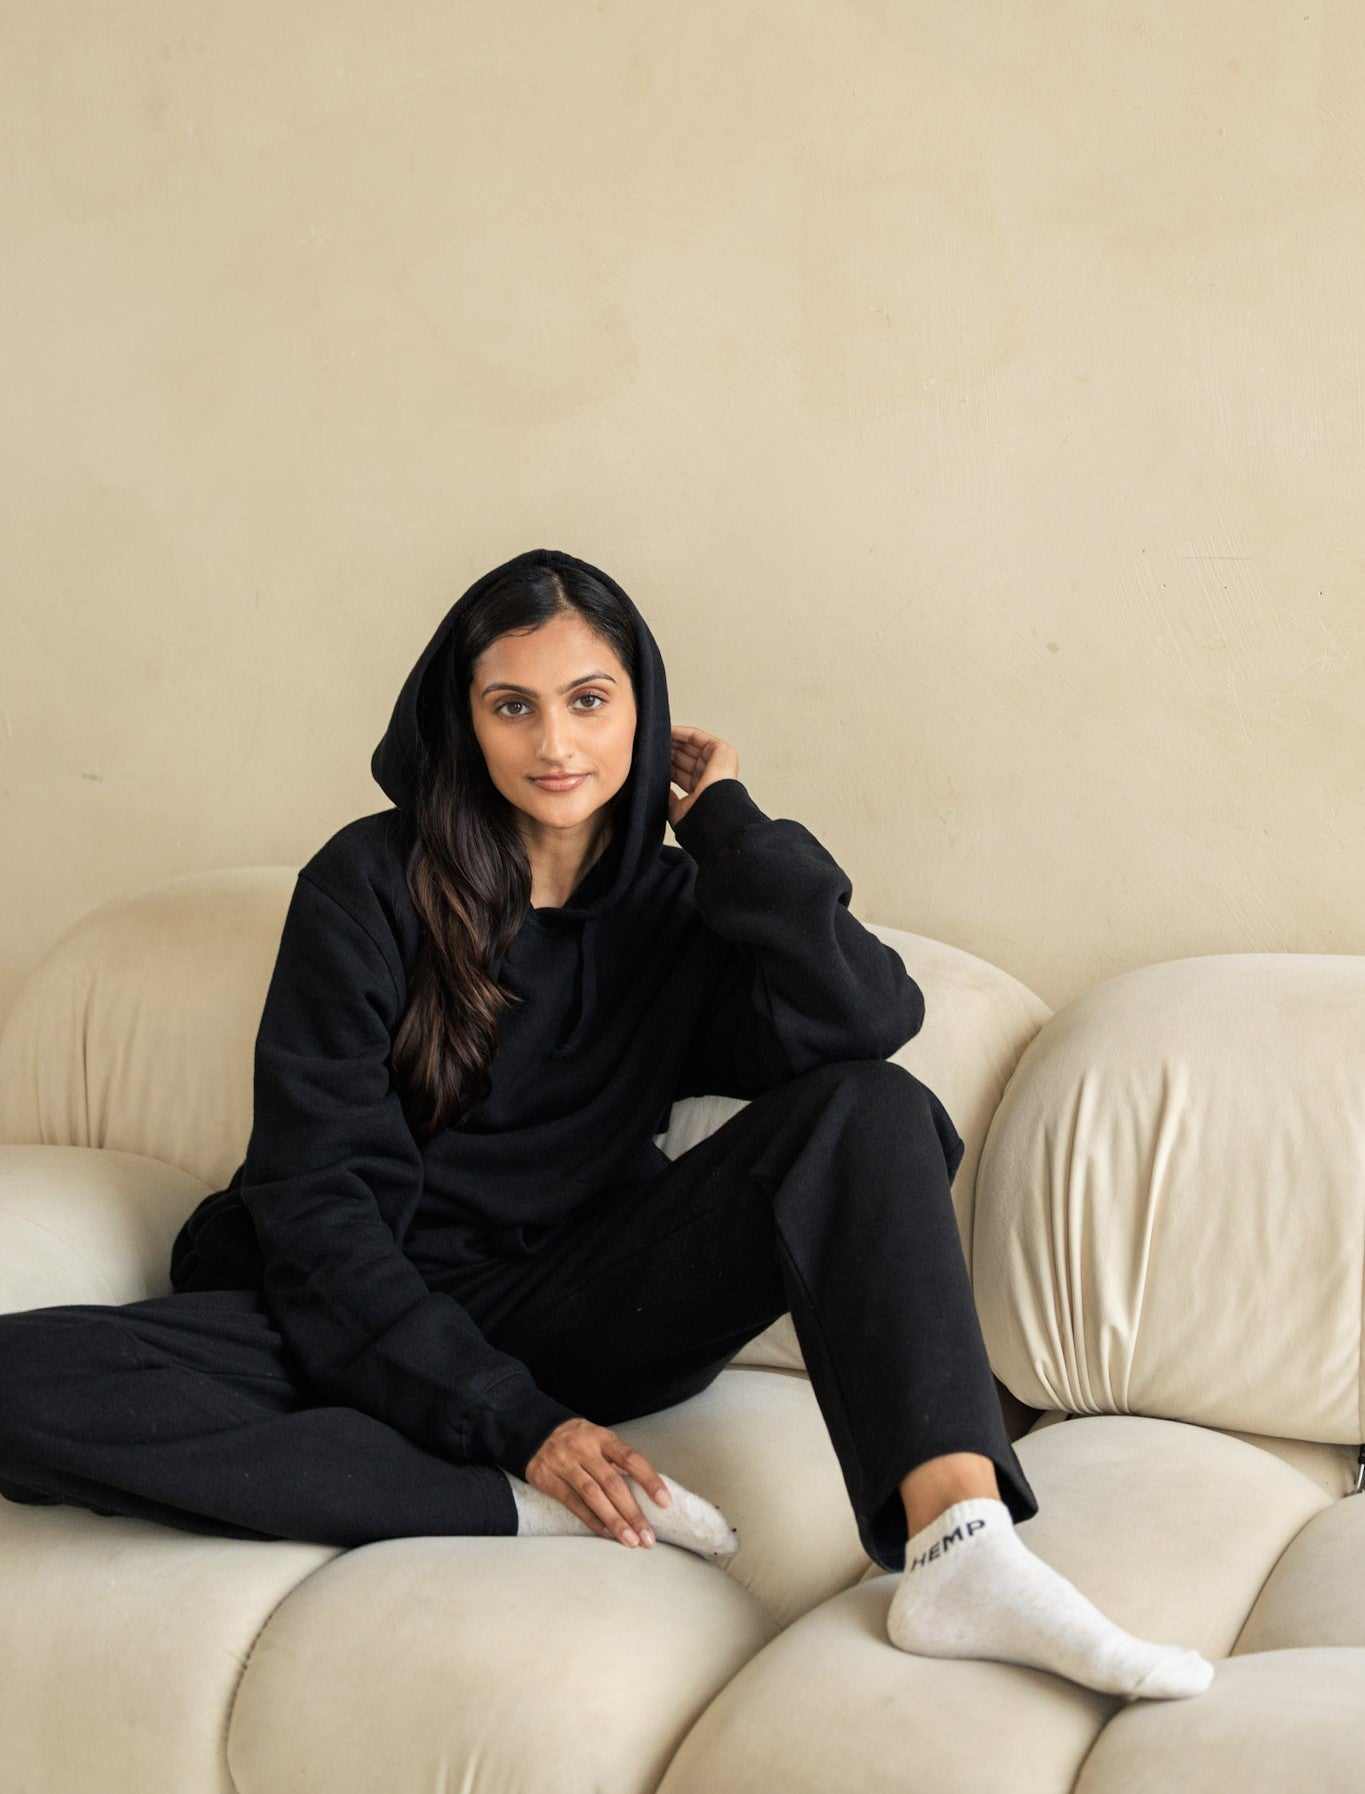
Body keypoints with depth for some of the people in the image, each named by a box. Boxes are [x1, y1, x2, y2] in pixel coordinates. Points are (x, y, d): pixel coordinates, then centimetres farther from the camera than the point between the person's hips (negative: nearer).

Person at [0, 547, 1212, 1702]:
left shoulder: (674, 906, 4)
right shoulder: (370, 885, -5)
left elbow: (867, 1018, -16)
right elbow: (314, 1190, -11)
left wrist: (729, 818, -6)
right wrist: (514, 1422, -19)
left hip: (579, 1315, 2)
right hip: (380, 1328, -2)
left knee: (869, 1113, -20)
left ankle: (957, 1543, -39)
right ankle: (524, 1509, -26)